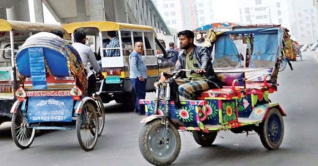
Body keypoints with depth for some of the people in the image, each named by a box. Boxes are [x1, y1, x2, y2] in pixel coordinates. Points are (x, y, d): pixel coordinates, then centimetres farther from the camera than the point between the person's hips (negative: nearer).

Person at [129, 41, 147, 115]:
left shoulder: (138, 55, 21)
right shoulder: (134, 55, -11)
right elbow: (133, 66, -21)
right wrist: (139, 76, -26)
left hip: (141, 77, 11)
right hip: (137, 78, -11)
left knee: (140, 94, 17)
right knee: (141, 94, -10)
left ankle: (137, 109, 26)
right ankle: (141, 110, -9)